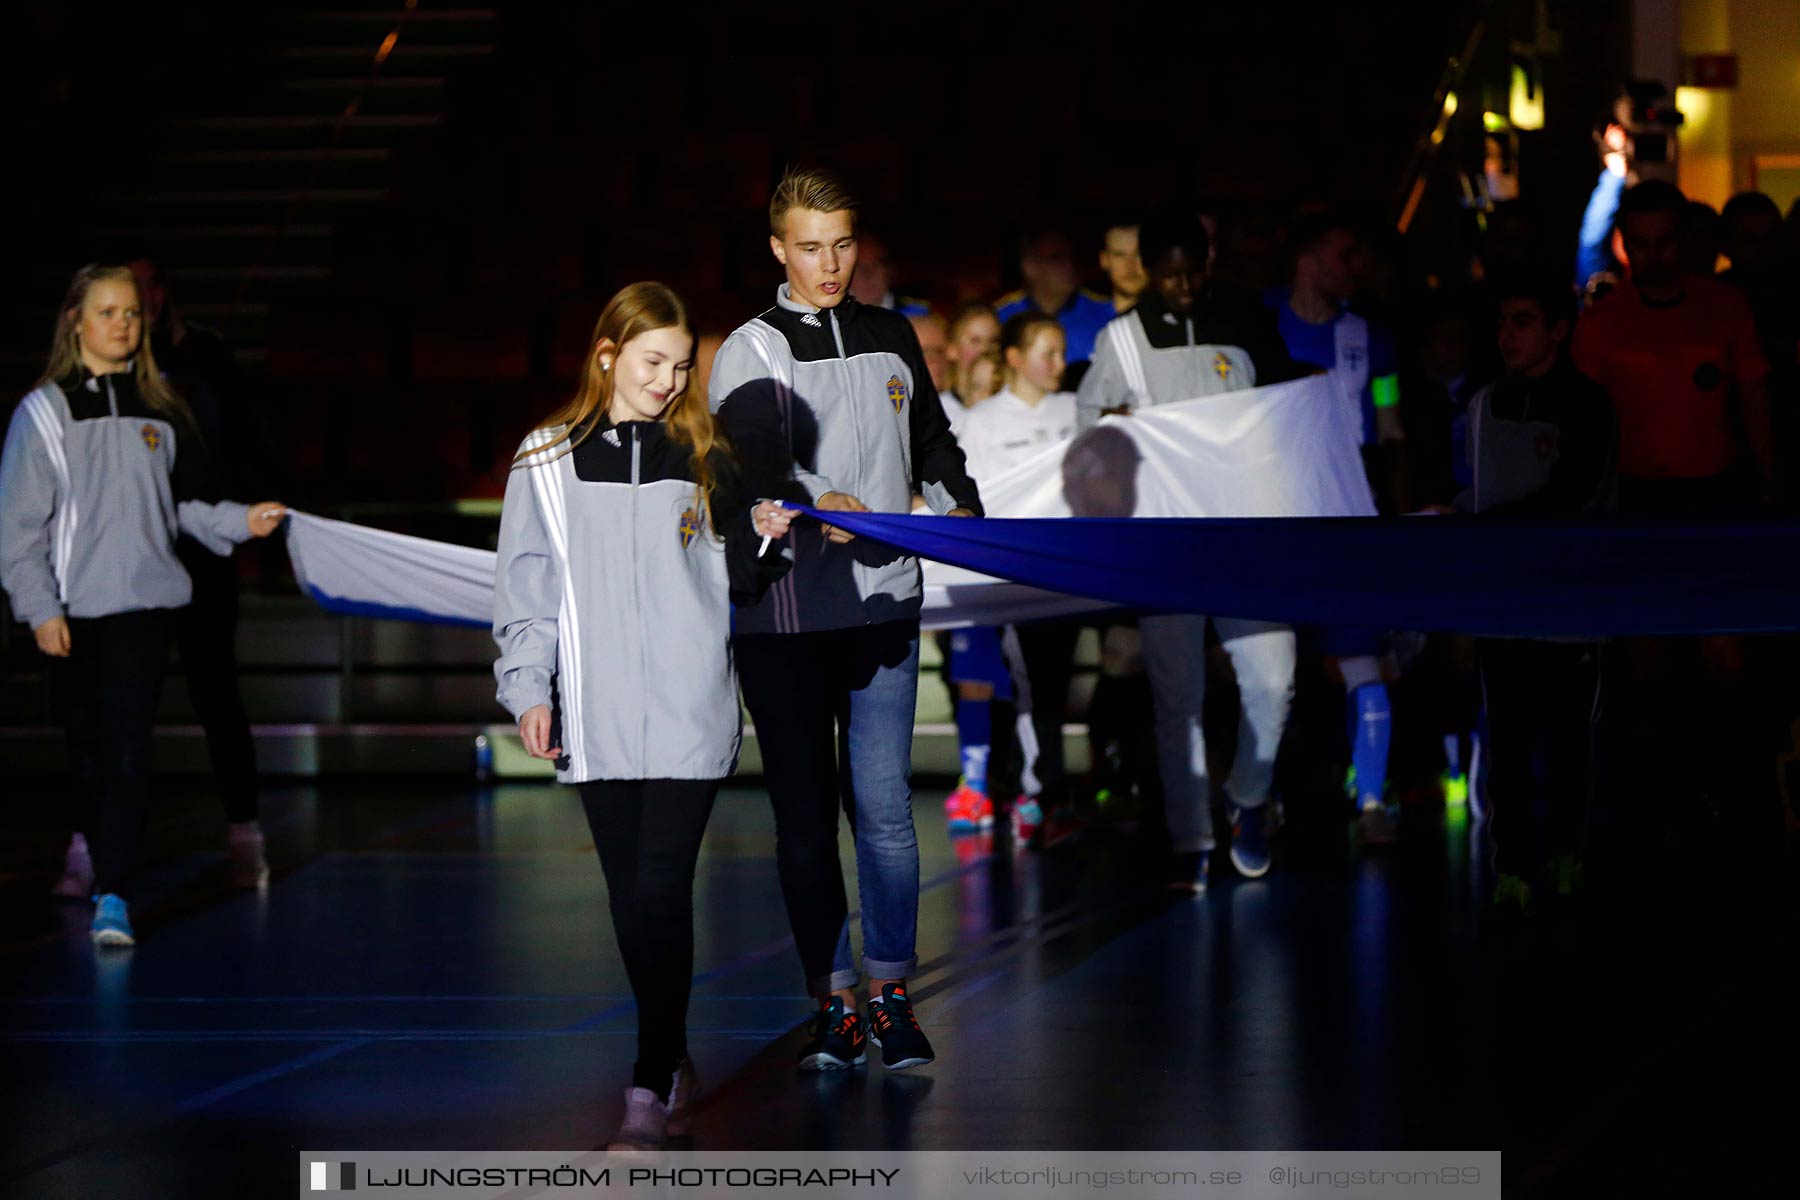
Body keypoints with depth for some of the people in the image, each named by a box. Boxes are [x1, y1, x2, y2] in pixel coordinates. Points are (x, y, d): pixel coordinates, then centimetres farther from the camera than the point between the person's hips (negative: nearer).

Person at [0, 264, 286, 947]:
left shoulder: (159, 410, 10)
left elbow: (183, 504, 17)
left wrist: (240, 522, 2)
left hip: (146, 602, 1)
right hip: (75, 609, -1)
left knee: (128, 751, -9)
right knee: (88, 750, 6)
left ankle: (113, 895, -13)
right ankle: (95, 859, 27)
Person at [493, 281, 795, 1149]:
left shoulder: (704, 458, 8)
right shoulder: (549, 461, 6)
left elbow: (737, 583, 12)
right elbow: (525, 584, 8)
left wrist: (760, 537, -7)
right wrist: (527, 689, 2)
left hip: (690, 710, -1)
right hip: (598, 712, 1)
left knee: (662, 890, -10)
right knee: (630, 895, 8)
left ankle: (650, 1086, -10)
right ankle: (673, 1059, 23)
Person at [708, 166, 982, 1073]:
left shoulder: (891, 338, 14)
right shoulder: (751, 351, -2)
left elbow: (932, 439, 24)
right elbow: (755, 456, -19)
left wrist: (960, 506, 5)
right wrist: (814, 503, -38)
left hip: (883, 606, 3)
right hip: (781, 616, -3)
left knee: (883, 808, -1)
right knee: (804, 814, 2)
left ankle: (892, 997, 9)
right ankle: (833, 1003, 10)